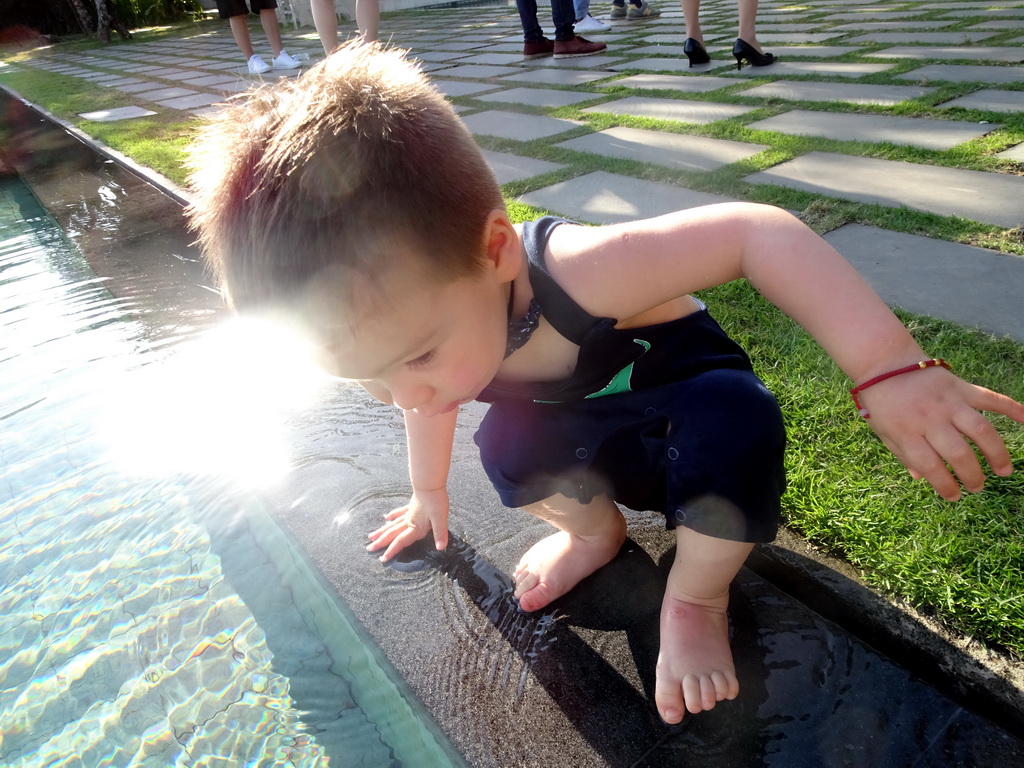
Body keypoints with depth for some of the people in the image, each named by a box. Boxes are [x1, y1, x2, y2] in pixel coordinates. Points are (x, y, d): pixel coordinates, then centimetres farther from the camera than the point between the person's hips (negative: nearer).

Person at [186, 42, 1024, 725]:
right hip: (599, 447, 4)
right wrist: (429, 495, 19)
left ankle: (697, 598, -7)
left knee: (733, 422, -37)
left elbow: (758, 230, -41)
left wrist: (893, 369, -47)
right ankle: (592, 529, 9)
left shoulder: (576, 275, -41)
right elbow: (427, 402, 4)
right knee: (507, 444, -25)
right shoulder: (431, 322, -19)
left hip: (693, 414, -3)